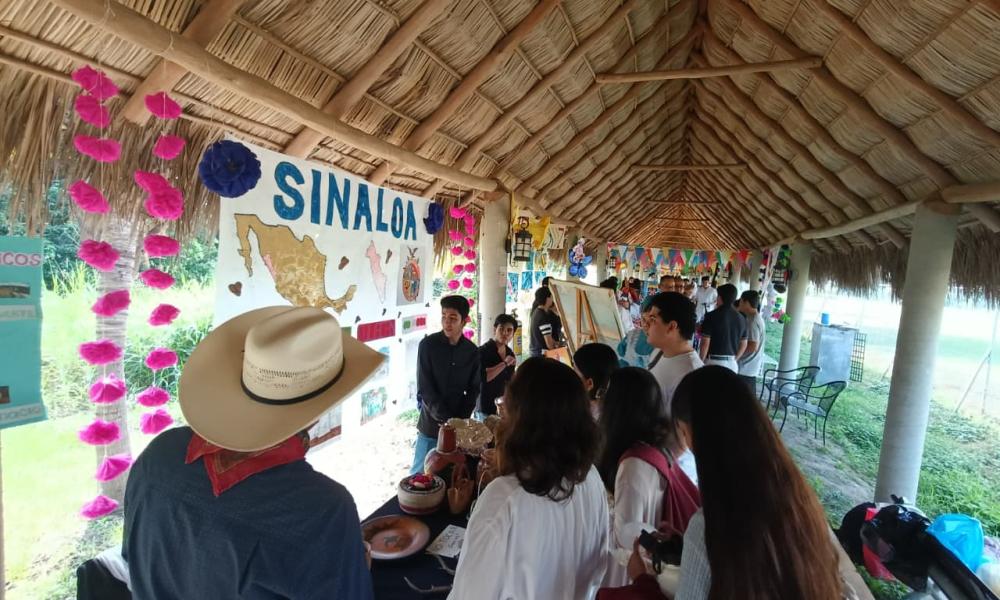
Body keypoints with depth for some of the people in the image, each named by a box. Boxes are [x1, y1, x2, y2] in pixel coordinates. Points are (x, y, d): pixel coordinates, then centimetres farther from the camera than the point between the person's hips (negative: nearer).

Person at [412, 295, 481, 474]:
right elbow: (424, 388, -10)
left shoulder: (472, 351, 1)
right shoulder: (428, 345, -8)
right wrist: (446, 419, -14)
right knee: (420, 473, 5)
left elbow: (474, 390, 6)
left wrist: (460, 420, -7)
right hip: (431, 424, -2)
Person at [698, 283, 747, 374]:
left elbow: (705, 343, -12)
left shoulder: (712, 316, -11)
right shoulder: (741, 318, 6)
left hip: (714, 361, -5)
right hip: (732, 364, 5)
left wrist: (701, 362, 0)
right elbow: (743, 345, 13)